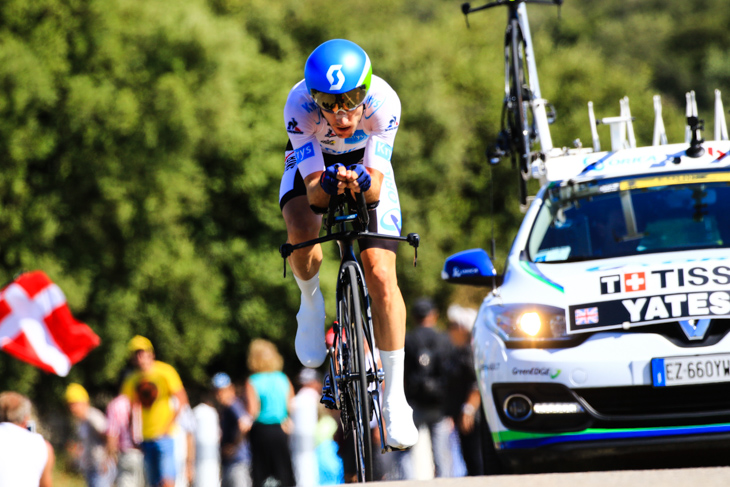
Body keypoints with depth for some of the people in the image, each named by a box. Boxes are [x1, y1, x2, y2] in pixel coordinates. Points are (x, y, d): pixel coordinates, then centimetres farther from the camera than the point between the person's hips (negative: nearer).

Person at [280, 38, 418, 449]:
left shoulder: (384, 102, -35)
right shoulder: (299, 106, -36)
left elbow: (377, 187, -34)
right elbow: (314, 192, -36)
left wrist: (363, 181, -57)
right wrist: (328, 184, -58)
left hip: (366, 168, 0)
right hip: (313, 166, 0)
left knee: (381, 276, -15)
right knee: (302, 239, -33)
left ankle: (395, 397, -7)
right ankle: (311, 304, 2)